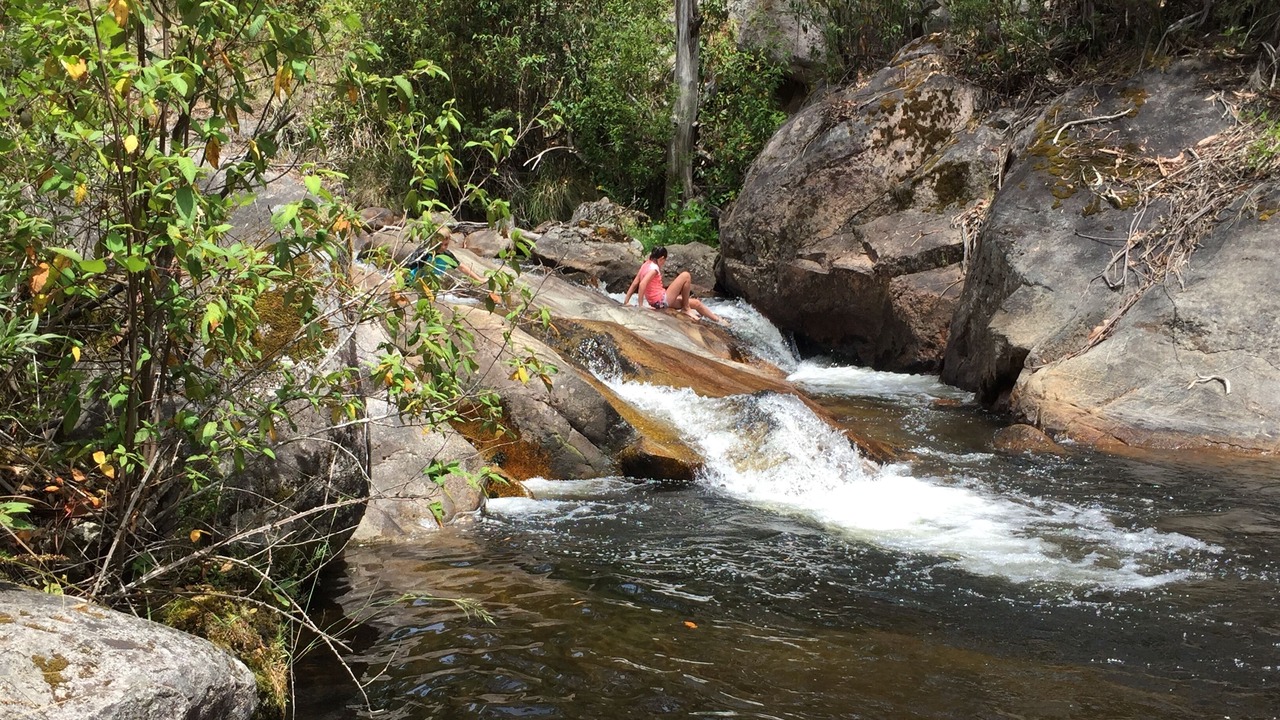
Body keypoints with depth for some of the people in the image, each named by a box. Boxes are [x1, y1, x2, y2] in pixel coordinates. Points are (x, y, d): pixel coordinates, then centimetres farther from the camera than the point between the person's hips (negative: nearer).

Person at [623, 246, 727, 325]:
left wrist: (626, 302, 10)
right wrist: (640, 305, -24)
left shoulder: (646, 265, 11)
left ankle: (719, 320, 22)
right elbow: (642, 284, -27)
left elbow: (634, 284, 9)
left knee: (695, 303, 16)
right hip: (661, 301, -10)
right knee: (686, 276, -11)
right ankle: (686, 309, 1)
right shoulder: (654, 268, -15)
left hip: (657, 302, 10)